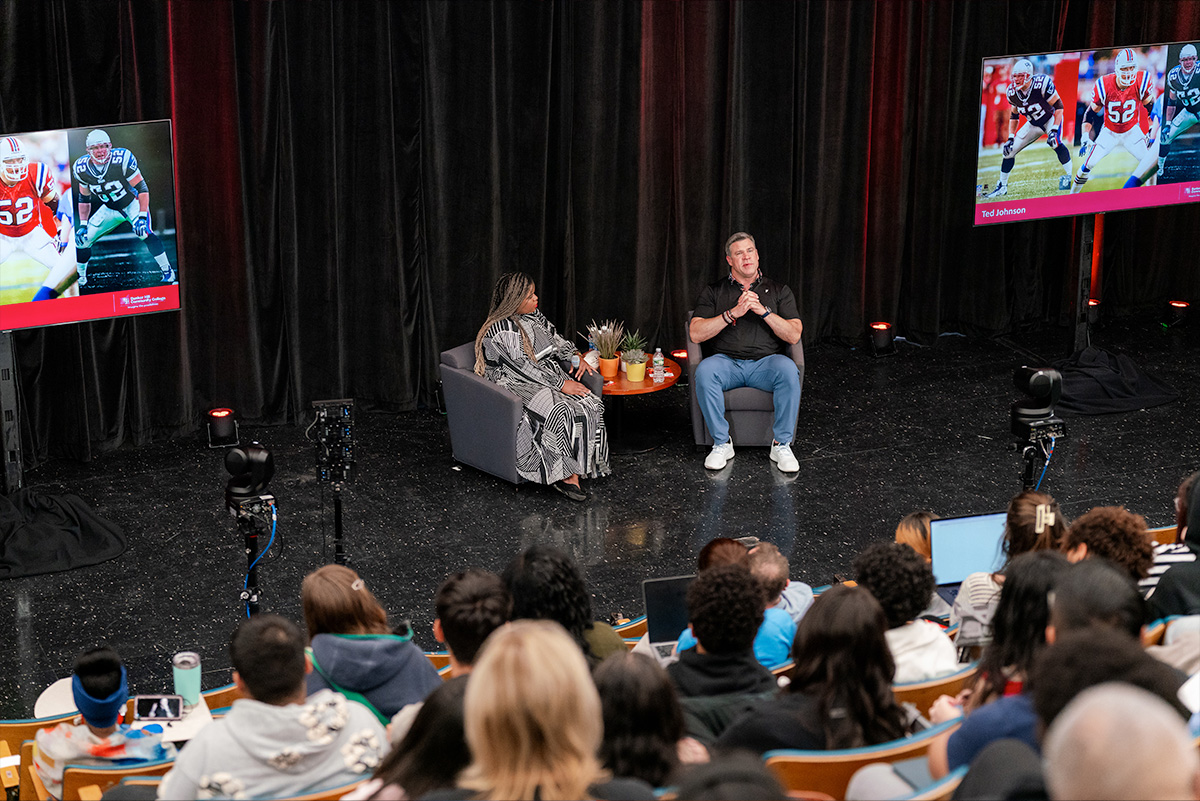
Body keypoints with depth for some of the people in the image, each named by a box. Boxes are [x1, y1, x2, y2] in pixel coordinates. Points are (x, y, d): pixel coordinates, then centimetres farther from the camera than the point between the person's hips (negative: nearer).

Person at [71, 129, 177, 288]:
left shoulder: (121, 160, -28)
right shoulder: (81, 169, -13)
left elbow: (142, 188, -23)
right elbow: (84, 199, 4)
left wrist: (142, 216, -30)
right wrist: (82, 224, -1)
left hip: (132, 203, -4)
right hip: (110, 208, 4)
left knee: (145, 234, -30)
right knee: (82, 239, -4)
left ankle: (168, 273, -17)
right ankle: (80, 278, 20)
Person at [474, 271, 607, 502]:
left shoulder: (533, 316, 11)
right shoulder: (501, 329, -15)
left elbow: (555, 338, 26)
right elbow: (523, 368, -20)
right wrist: (561, 384, -22)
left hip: (549, 375, 8)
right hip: (516, 384, -8)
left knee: (589, 404, -19)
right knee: (557, 411, -35)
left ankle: (573, 471, -23)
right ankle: (564, 475, -26)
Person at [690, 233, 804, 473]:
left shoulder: (779, 291, 13)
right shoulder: (714, 291, 12)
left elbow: (794, 335, 1)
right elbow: (696, 333, -2)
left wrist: (763, 311, -11)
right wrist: (733, 313, -12)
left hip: (765, 362, 0)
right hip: (726, 362, 0)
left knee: (788, 370, -34)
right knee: (705, 371, -34)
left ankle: (782, 444, -19)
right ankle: (721, 443, -19)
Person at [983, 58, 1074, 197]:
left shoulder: (1041, 84, -31)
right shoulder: (1012, 92, -13)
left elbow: (1058, 106, -24)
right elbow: (1014, 116, 4)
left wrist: (1054, 130, -31)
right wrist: (1011, 138, -4)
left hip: (1051, 118, -5)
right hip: (1033, 124, 5)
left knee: (1055, 143, -35)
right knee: (1008, 150, -1)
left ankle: (1068, 177, -23)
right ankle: (1002, 187, 15)